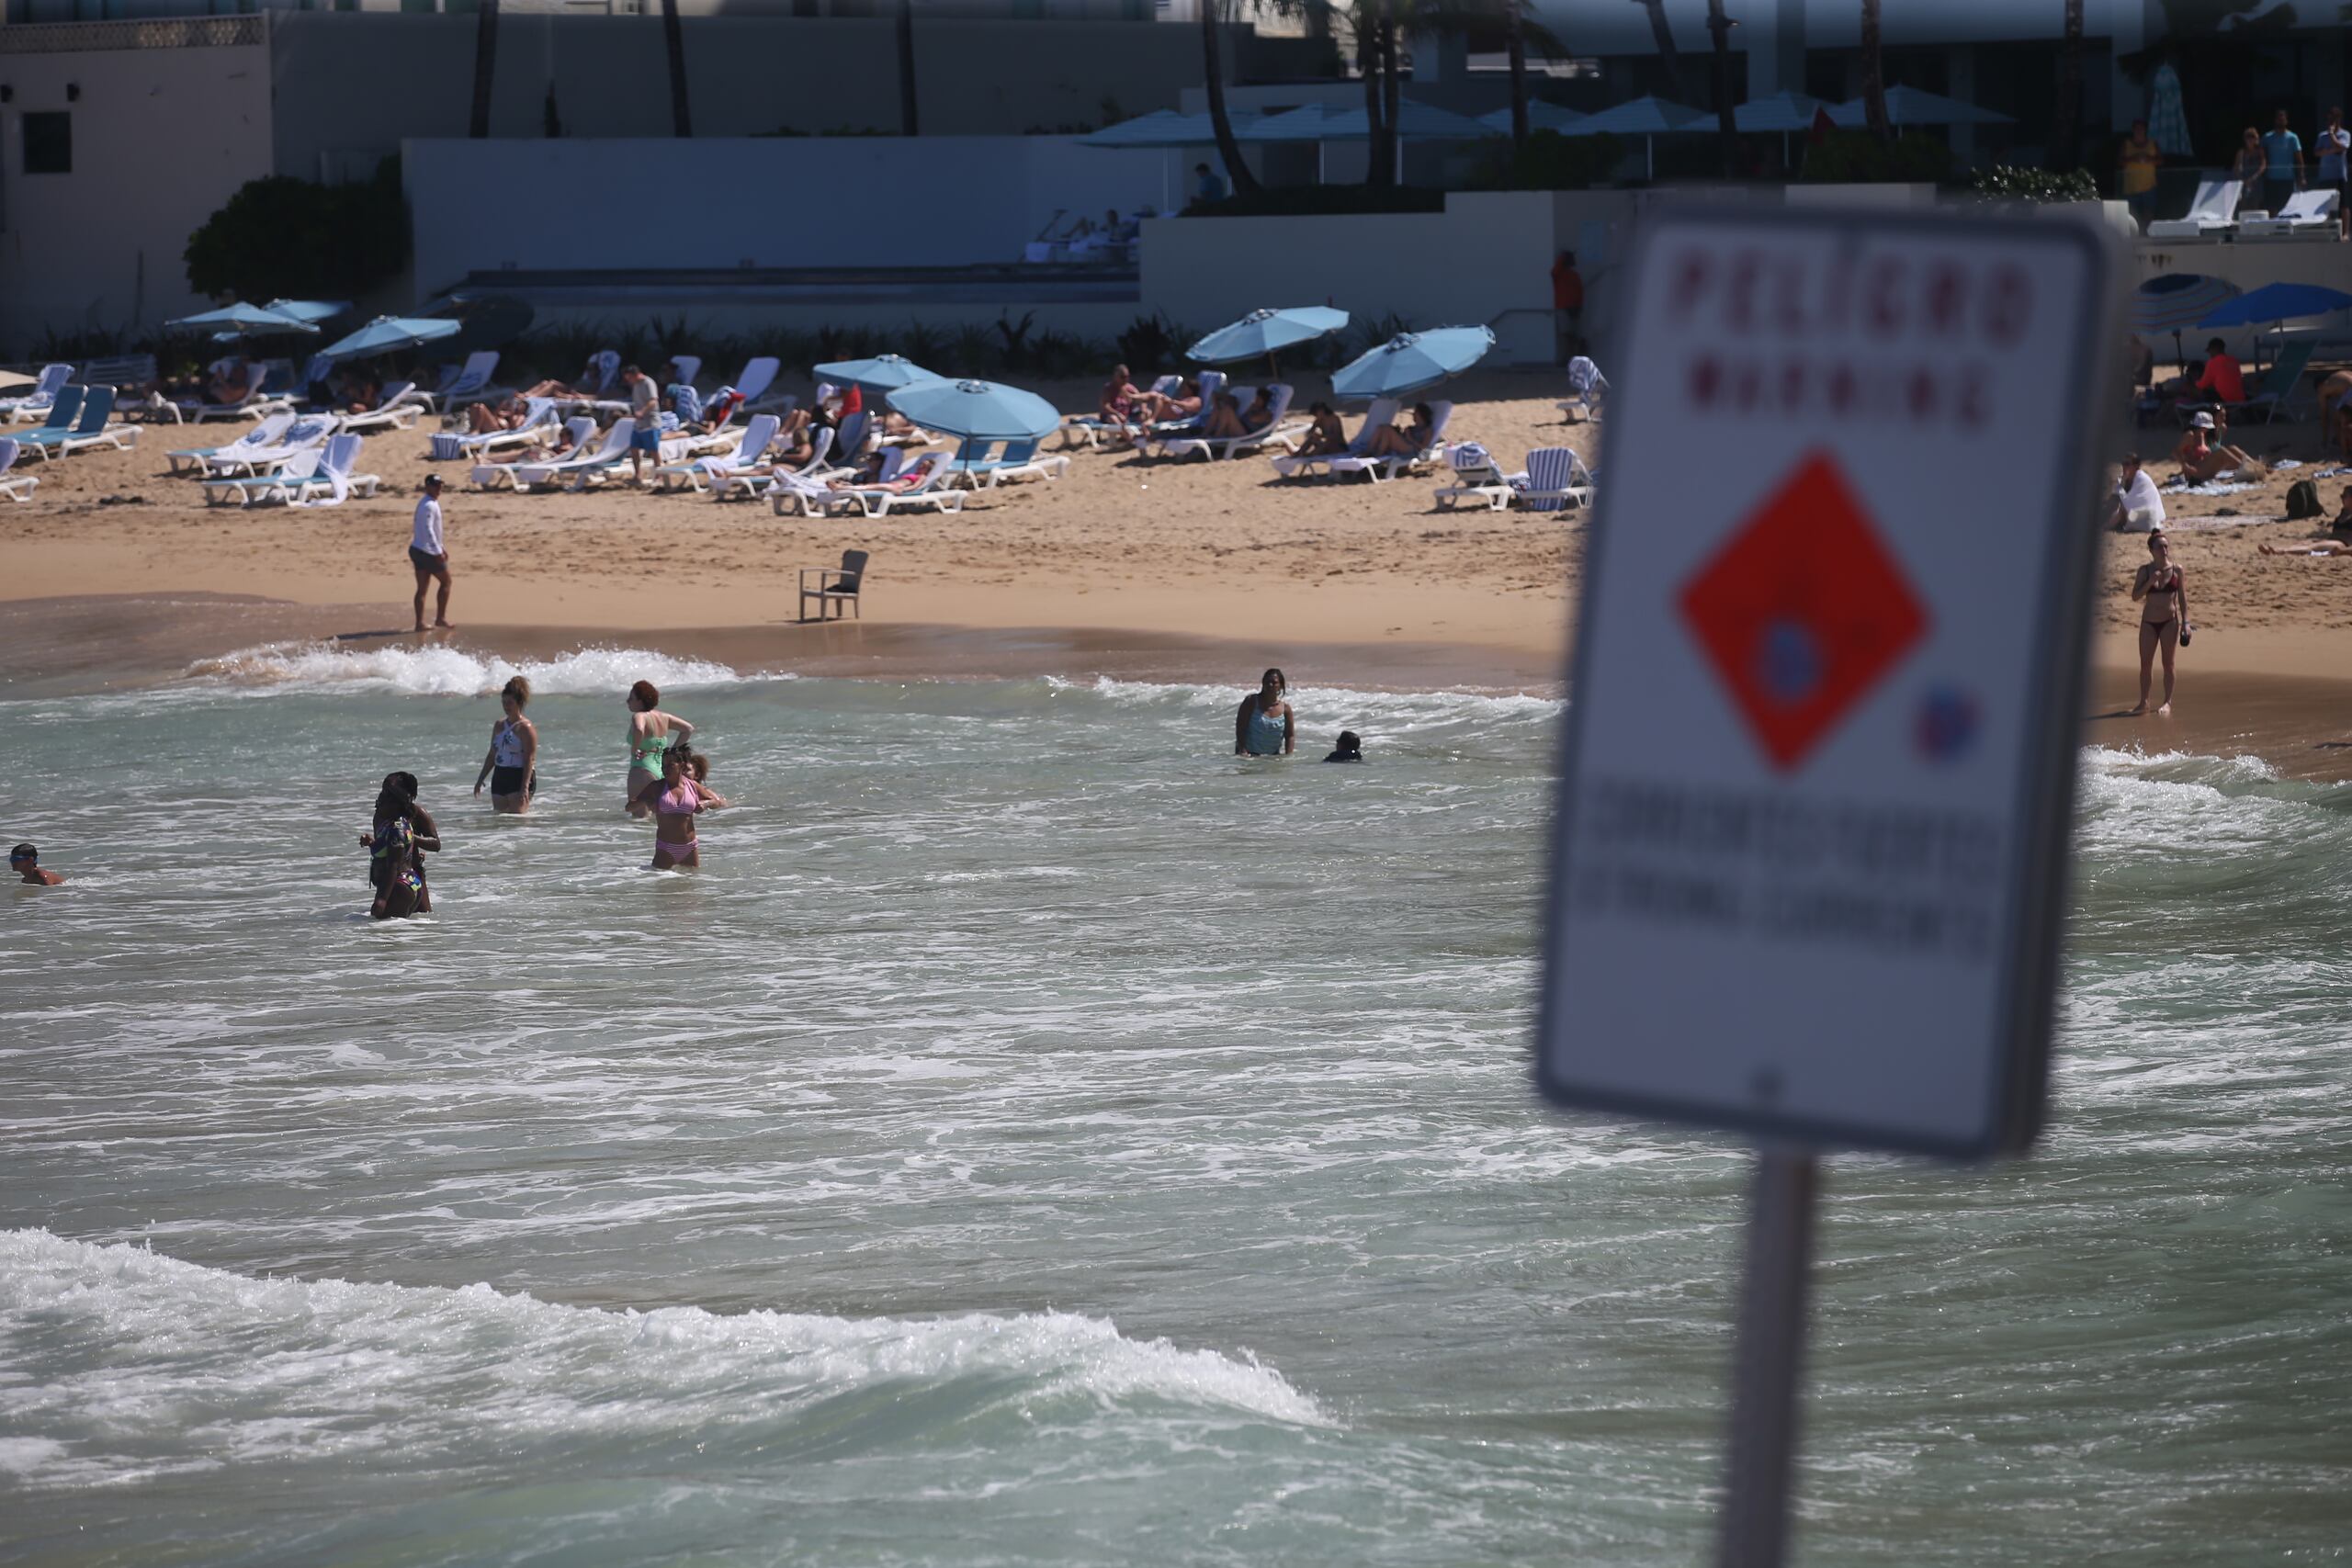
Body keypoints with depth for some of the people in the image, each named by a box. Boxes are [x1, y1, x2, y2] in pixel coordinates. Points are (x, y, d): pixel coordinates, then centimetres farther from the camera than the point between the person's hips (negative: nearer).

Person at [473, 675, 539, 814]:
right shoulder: (499, 725, 14)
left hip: (519, 778, -8)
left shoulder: (525, 728, -9)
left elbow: (529, 760, -15)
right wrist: (480, 779, 19)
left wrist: (525, 788, -23)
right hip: (500, 779, 8)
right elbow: (492, 755, 21)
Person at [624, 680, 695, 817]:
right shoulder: (663, 717, 12)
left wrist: (634, 750, -19)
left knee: (639, 815, -7)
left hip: (643, 770, -8)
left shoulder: (639, 717, -12)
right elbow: (689, 729, 19)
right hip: (662, 770, 8)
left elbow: (639, 730, -36)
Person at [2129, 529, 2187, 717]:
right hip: (2149, 622, 1)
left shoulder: (2176, 570, -1)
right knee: (2145, 664, 3)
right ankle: (2143, 703, 13)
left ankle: (2168, 702, 7)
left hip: (2170, 621, -1)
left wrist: (2185, 621, -2)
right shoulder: (2145, 571, -1)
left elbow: (2182, 597, 4)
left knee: (2168, 663, 1)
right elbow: (2135, 596, -5)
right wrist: (2150, 582, -19)